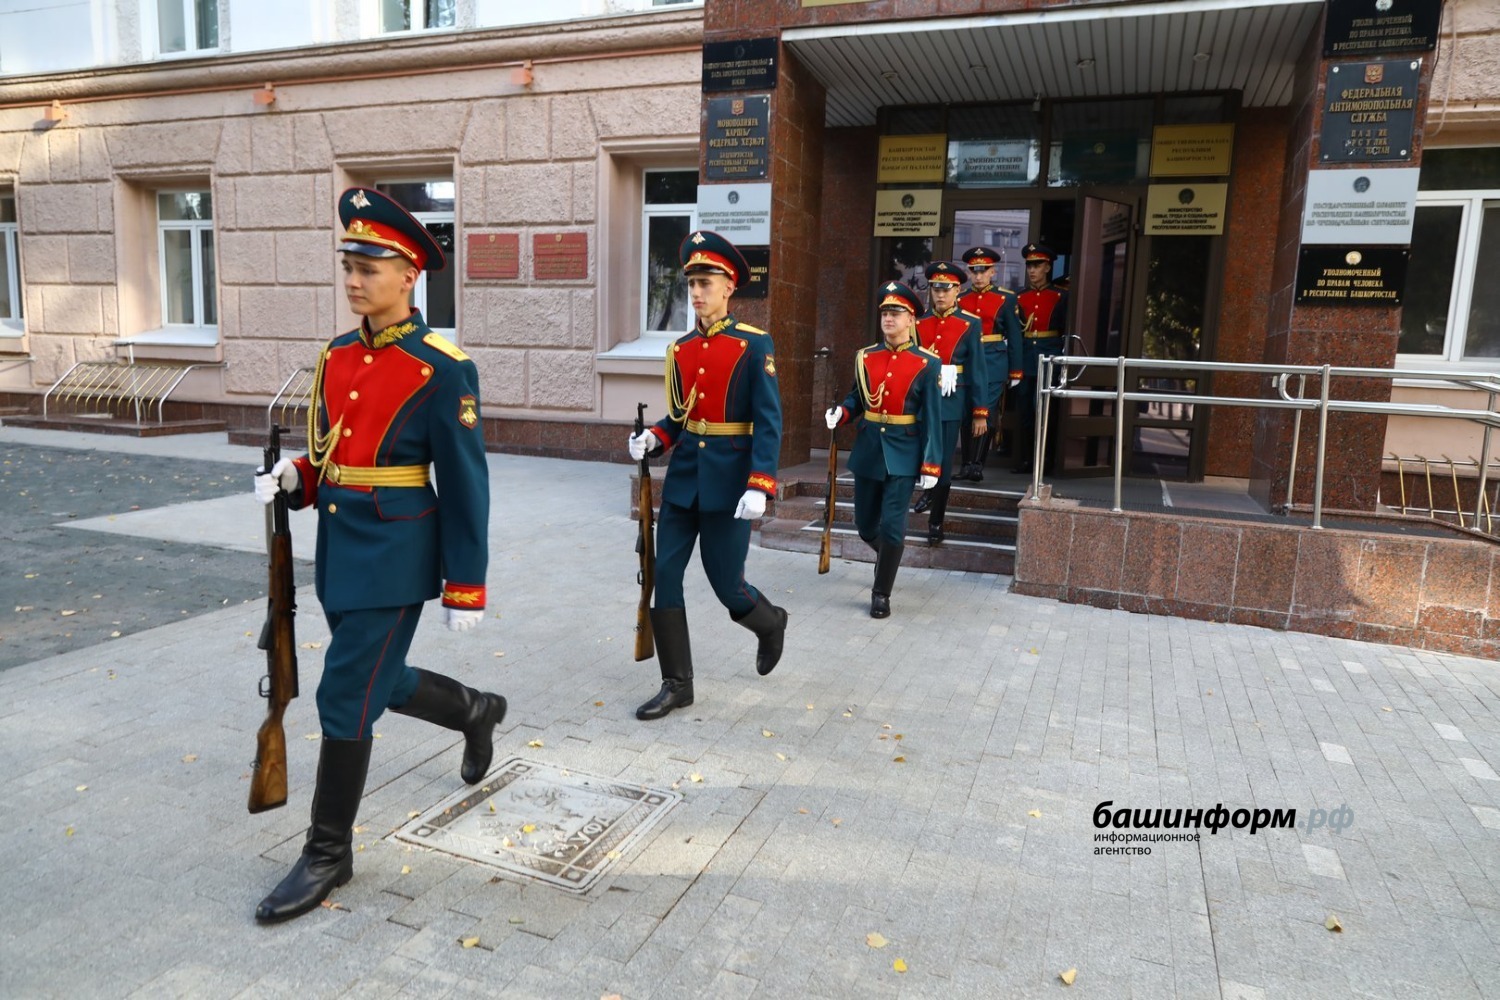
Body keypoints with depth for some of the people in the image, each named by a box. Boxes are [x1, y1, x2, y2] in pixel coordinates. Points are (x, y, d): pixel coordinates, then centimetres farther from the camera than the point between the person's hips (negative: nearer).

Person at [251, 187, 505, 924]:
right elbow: (329, 457, 17)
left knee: (345, 697, -2)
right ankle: (478, 711, 47)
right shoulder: (335, 357, 8)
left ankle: (328, 853, 17)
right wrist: (292, 478, -5)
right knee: (380, 681, 19)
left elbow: (465, 487, -13)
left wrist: (464, 587, -12)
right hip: (338, 548, 8)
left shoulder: (443, 369, -14)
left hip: (393, 558, -7)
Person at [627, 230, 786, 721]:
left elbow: (769, 423, -12)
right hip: (683, 477, 6)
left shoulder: (755, 345, -8)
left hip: (729, 480, -5)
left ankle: (771, 623, 38)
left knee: (726, 584, 3)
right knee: (665, 577, 2)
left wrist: (758, 487, -21)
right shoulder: (681, 349, 8)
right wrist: (653, 438, -3)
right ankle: (676, 684, 14)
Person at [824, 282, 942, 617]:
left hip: (903, 454, -4)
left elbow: (932, 418, -7)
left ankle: (881, 594, 10)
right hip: (868, 451, 4)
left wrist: (931, 464, -11)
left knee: (891, 526, -6)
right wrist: (840, 413, -7)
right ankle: (888, 555, 44)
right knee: (865, 525, 11)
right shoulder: (864, 357, 4)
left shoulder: (926, 364, -6)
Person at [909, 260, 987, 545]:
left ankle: (936, 521, 12)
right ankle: (931, 490, 40)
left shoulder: (970, 324, -1)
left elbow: (977, 370, -2)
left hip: (951, 402, -2)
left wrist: (980, 413, -5)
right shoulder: (918, 324, 6)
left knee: (943, 461, 1)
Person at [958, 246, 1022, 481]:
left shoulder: (1006, 298, 2)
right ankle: (967, 465, 14)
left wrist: (1015, 372, 1)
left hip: (993, 362, -3)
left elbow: (1014, 337, 3)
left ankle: (977, 465, -7)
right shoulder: (960, 299, 9)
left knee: (986, 413, -9)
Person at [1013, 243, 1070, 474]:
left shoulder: (1060, 296, 3)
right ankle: (1023, 459, 11)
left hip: (1048, 356, -3)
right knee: (1023, 409, 5)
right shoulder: (1020, 297, 10)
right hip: (1024, 356, 3)